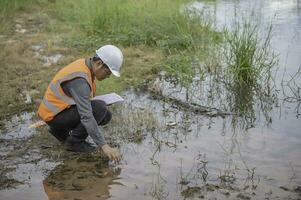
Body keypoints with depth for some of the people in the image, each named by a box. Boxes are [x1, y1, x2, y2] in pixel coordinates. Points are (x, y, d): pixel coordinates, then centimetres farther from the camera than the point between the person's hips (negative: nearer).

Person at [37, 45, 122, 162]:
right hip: (54, 115, -10)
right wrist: (104, 146, -34)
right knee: (100, 109, -23)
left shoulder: (85, 64, 1)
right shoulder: (80, 79, -29)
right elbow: (86, 117, -34)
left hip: (62, 107, 10)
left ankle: (61, 130, 12)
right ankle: (74, 142, -7)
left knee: (106, 116, 2)